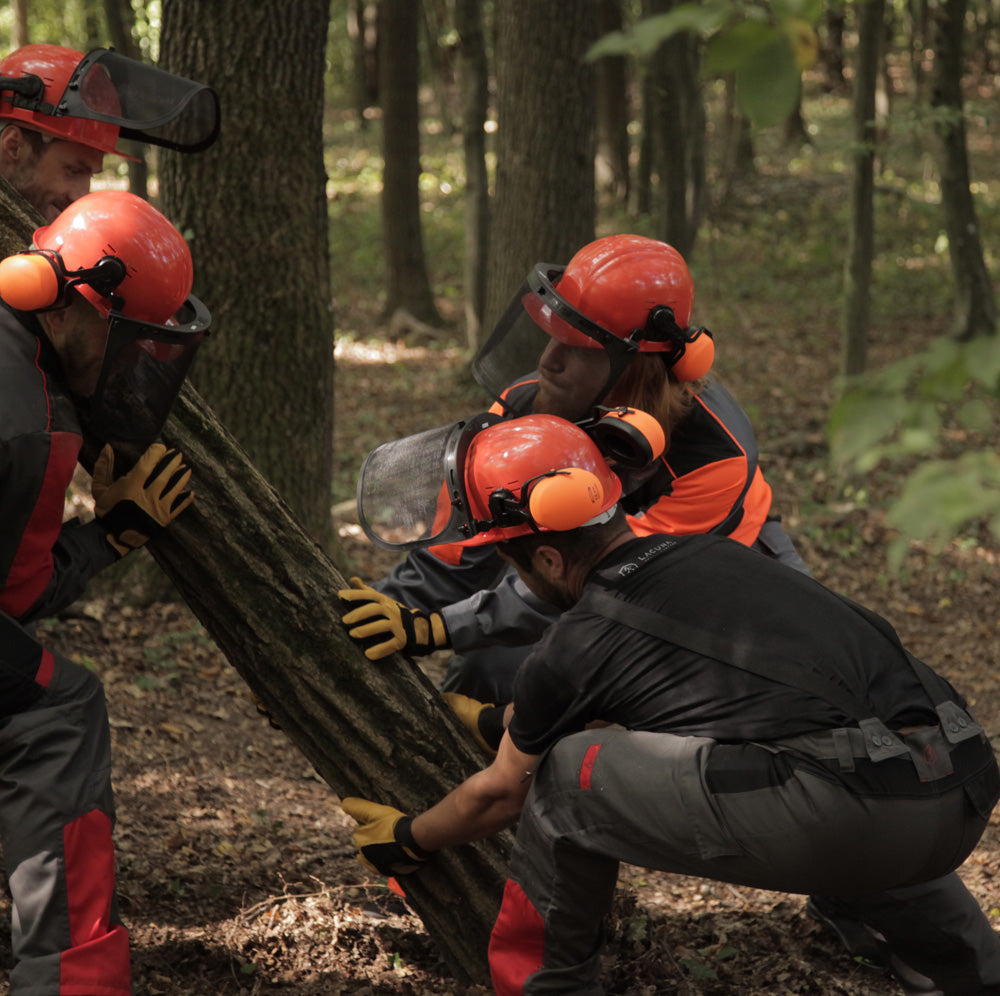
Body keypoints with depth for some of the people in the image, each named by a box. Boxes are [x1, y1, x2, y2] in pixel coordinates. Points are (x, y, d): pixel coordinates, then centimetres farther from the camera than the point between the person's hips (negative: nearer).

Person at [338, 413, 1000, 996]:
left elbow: (501, 794, 26)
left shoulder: (574, 652, 6)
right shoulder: (710, 553, 26)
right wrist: (510, 722, 61)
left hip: (843, 818, -7)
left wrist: (410, 841, 46)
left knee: (570, 772, 7)